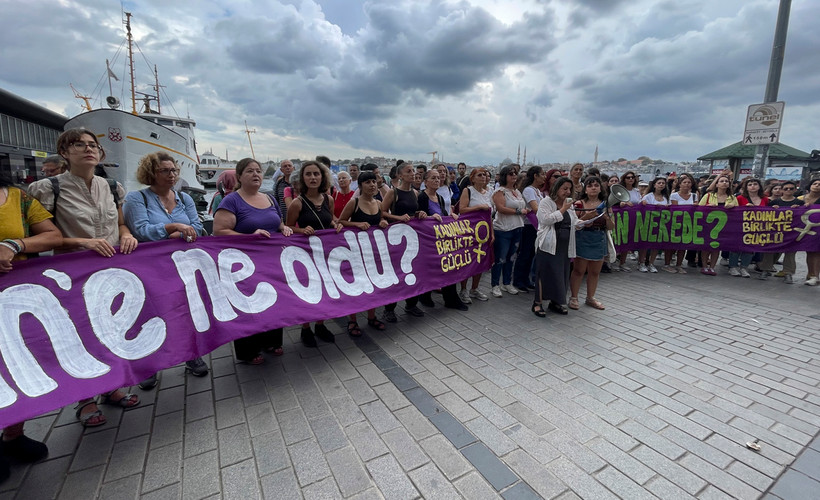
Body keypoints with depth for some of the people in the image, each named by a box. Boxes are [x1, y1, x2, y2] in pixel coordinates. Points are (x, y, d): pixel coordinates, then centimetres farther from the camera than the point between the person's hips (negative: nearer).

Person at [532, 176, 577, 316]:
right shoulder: (545, 202, -5)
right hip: (549, 245, -7)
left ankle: (555, 302, 24)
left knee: (561, 275, 10)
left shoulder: (569, 204, 16)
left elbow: (575, 223, 18)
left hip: (565, 246, 7)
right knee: (545, 273, -3)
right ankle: (537, 303, 9)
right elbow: (546, 219, -19)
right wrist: (562, 210, -14)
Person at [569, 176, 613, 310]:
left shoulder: (605, 205, 8)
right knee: (579, 270, -3)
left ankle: (590, 298, 25)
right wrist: (585, 216, -21)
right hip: (582, 239, -4)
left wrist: (607, 217, -12)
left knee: (595, 271, 10)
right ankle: (574, 298, 10)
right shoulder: (579, 204, -3)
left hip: (599, 240, 4)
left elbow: (611, 227, 7)